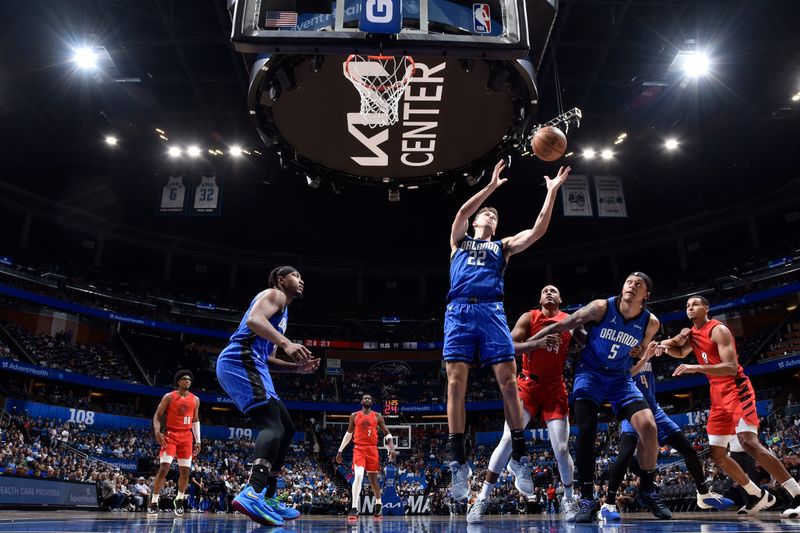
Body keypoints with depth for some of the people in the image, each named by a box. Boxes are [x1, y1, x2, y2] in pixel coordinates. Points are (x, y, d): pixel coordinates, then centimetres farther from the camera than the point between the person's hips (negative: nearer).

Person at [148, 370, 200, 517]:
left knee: (185, 471, 4)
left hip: (187, 437, 4)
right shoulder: (169, 397, -3)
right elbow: (157, 416, -3)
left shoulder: (195, 399, 8)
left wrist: (197, 441, 10)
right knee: (164, 469, -13)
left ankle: (179, 500, 23)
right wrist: (157, 432, -21)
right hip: (170, 435, -4)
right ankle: (153, 503, -3)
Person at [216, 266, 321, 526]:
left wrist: (298, 367, 17)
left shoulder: (282, 311, 32)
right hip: (240, 362, -10)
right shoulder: (274, 294, 3)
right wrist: (285, 342, -33)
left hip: (249, 365, 10)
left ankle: (268, 498, 11)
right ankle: (252, 493, -38)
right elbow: (254, 319, -20)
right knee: (273, 426, -23)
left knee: (286, 429, 11)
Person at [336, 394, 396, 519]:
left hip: (372, 449, 1)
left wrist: (391, 447, -9)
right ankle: (354, 508, -19)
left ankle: (378, 503, 33)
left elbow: (386, 433, 7)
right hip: (359, 449, -1)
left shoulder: (377, 416, 6)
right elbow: (348, 433, 15)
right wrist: (340, 451, 14)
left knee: (373, 478, 11)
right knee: (358, 476, -20)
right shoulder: (354, 416, 7)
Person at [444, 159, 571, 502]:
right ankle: (458, 461, -5)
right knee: (456, 383, -10)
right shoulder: (460, 240, 24)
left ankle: (519, 456, 3)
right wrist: (491, 186, 1)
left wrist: (551, 192, 7)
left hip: (491, 312, 1)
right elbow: (463, 212, 4)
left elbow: (538, 231, 12)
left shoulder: (503, 246, 25)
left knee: (508, 381, -8)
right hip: (459, 310, -1)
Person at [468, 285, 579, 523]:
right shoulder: (529, 318, 0)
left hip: (555, 388, 2)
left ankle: (569, 499, 24)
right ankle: (482, 499, -7)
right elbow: (508, 346, -13)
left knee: (561, 449, -2)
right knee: (507, 440, -13)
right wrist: (537, 343, -26)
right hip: (528, 385, -1)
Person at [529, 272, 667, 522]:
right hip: (589, 372, -2)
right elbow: (560, 326, -14)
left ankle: (648, 491, 9)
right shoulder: (601, 307, -18)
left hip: (620, 377, 3)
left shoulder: (650, 323, -9)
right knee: (586, 430, -18)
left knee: (648, 426, -13)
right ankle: (587, 498, -7)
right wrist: (526, 343, -14)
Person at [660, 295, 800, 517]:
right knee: (717, 455, 6)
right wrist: (667, 345, 6)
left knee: (749, 442, -26)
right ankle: (758, 495, 20)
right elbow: (680, 353, 30)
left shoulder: (718, 330, -13)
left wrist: (697, 368, -35)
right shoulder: (691, 334, 12)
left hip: (737, 389, -8)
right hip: (718, 395, 9)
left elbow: (731, 367, -23)